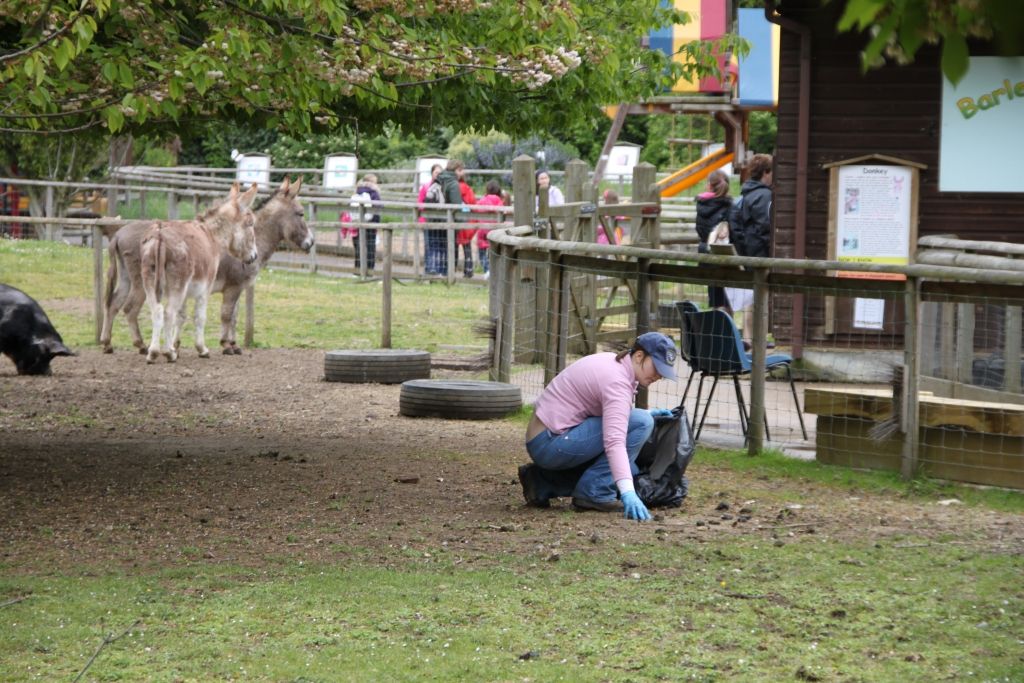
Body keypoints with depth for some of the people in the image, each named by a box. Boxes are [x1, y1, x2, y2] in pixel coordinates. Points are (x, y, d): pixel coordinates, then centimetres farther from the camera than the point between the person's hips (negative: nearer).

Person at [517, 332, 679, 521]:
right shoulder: (617, 380, -19)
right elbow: (614, 441, -31)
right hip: (551, 443, -10)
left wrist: (649, 414, 14)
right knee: (640, 424, -16)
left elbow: (611, 415, 29)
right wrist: (628, 493, -40)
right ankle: (595, 492, -11)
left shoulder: (613, 363, 11)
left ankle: (543, 484, 16)